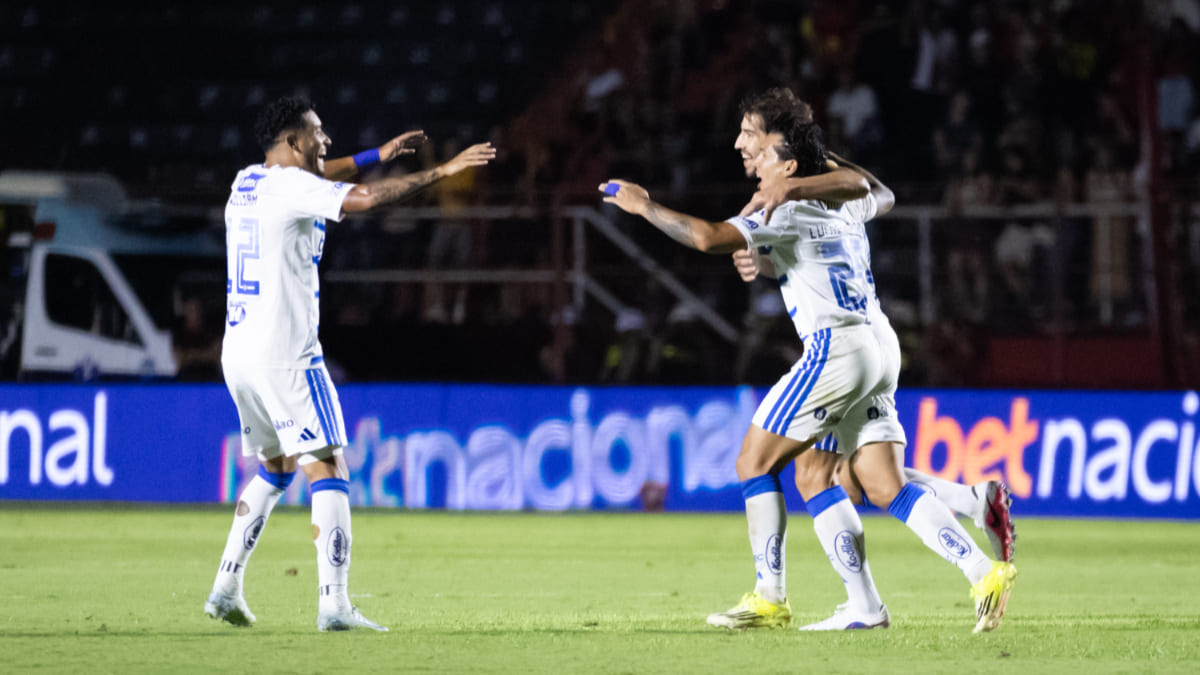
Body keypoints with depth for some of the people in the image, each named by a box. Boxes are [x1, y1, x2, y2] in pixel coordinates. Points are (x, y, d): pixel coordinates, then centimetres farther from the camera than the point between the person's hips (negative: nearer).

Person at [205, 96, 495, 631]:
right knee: (327, 469, -7)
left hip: (237, 354, 9)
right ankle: (333, 604, -16)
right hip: (284, 354, -9)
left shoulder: (248, 182, 15)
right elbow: (362, 198, -23)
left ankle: (226, 588, 18)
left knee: (275, 466, 22)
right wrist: (439, 172, -16)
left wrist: (376, 155, 34)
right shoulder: (290, 187, -11)